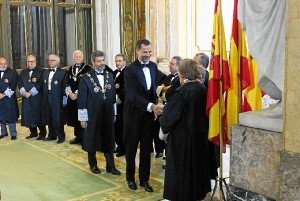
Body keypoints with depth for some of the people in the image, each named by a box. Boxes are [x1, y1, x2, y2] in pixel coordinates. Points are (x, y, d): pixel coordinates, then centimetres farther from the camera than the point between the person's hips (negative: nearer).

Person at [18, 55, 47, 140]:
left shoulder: (41, 71, -4)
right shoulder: (23, 72, 14)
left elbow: (40, 84, -11)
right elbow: (20, 84, 10)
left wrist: (30, 93, -13)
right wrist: (24, 92, -7)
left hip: (37, 97, -5)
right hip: (26, 98, 5)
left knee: (38, 115, -2)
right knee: (28, 115, 8)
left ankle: (42, 133, 8)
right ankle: (33, 132, 20)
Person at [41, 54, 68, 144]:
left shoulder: (63, 72, -2)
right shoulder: (45, 73, 17)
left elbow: (65, 86, -7)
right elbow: (44, 86, 14)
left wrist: (64, 97, -13)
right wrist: (43, 97, 8)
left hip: (57, 98, -5)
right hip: (47, 98, 6)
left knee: (58, 118, -3)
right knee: (49, 117, 10)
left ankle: (61, 136, 9)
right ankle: (52, 135, 22)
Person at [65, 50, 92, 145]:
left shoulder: (88, 68, -6)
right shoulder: (70, 69, 14)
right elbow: (67, 82, 13)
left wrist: (77, 93, -13)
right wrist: (70, 93, -4)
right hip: (72, 97, 6)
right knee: (75, 117, 9)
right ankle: (78, 137, 19)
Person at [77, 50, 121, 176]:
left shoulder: (110, 75, 3)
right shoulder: (86, 78, -10)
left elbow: (113, 95, 8)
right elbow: (82, 100, -8)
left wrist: (114, 112, 8)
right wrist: (82, 118, -9)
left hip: (108, 114, 3)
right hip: (92, 115, -3)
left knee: (108, 140, 10)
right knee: (92, 140, 11)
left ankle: (110, 166, 20)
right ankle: (93, 165, 29)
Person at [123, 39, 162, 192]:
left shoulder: (153, 66, 5)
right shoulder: (130, 69, -15)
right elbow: (133, 95, -24)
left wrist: (156, 105, 5)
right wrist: (151, 106, -36)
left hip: (149, 114, 5)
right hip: (134, 114, -5)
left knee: (146, 148, 11)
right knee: (131, 148, 11)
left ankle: (144, 179, 23)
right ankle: (130, 178, 28)